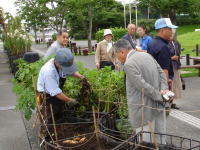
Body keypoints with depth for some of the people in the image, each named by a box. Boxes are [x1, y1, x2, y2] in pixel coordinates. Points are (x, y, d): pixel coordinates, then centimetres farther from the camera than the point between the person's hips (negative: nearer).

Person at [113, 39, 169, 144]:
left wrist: (160, 96, -12)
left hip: (144, 110, -8)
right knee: (160, 140, 18)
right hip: (158, 107, 8)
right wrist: (164, 89, -3)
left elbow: (143, 86, -21)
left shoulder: (129, 64, -17)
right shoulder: (146, 55, 9)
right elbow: (161, 72, 10)